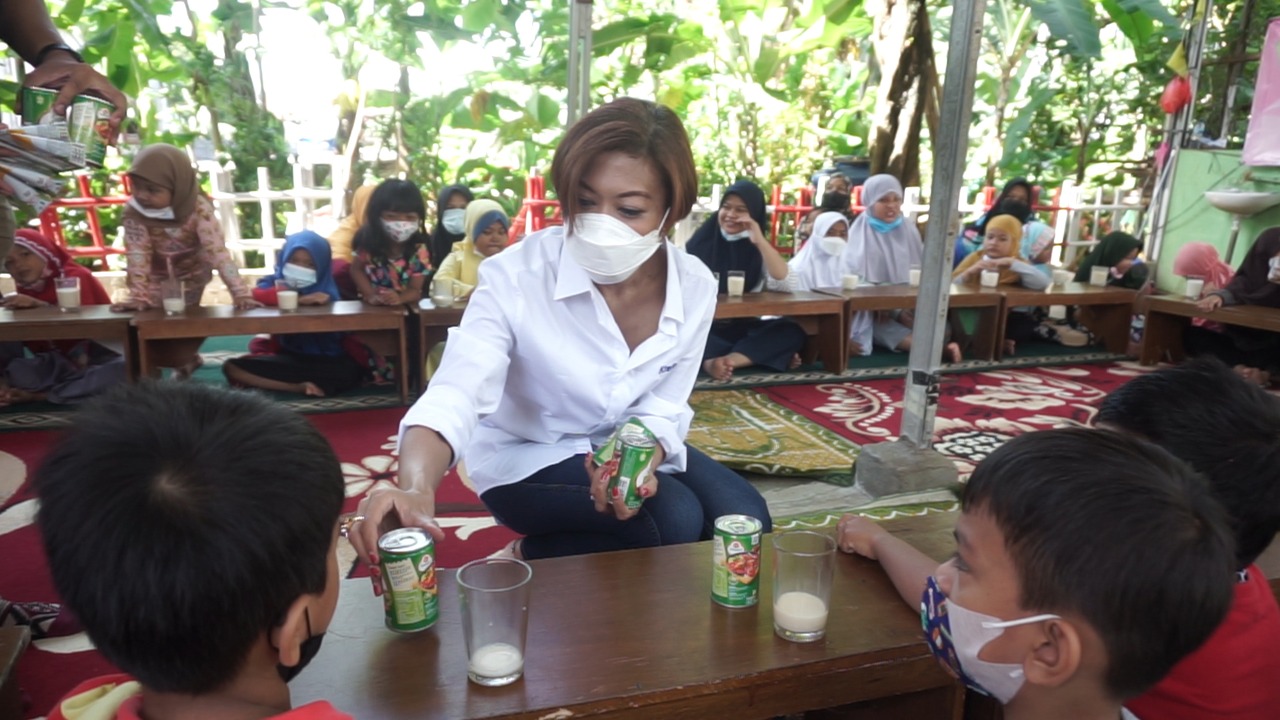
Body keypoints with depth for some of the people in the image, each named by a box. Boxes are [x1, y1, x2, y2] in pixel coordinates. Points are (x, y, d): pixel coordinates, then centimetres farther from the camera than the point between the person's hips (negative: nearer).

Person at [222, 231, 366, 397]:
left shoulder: (326, 291, 2)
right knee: (231, 366, -18)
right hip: (285, 356, 2)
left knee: (352, 371, -34)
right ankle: (300, 387, -25)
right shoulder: (273, 282, 6)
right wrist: (301, 300, -27)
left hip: (321, 359, -2)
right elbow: (257, 295, -20)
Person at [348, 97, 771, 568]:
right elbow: (454, 395, -38)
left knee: (745, 521, -8)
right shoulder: (516, 276, -27)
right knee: (676, 521, -25)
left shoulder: (694, 287, -15)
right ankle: (532, 562, 1)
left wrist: (639, 465, -34)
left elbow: (663, 409, -10)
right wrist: (415, 491, -59)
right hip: (527, 457, -5)